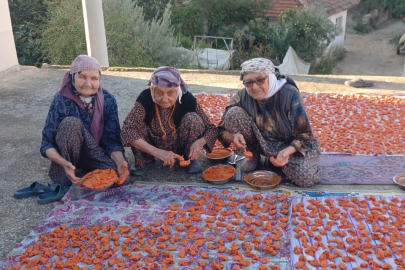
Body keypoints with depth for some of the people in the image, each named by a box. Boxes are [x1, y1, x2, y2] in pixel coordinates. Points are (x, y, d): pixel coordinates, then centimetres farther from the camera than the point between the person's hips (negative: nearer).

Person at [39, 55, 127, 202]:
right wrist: (64, 163, -42)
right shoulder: (61, 100, -21)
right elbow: (47, 143, -22)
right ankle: (63, 182, -21)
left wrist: (119, 161, -35)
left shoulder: (108, 100, -14)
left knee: (120, 174, -27)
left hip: (96, 152, 2)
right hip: (69, 153, -2)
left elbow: (112, 139, -14)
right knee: (72, 123, -33)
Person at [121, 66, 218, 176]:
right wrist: (157, 152, -50)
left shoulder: (187, 99, -24)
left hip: (179, 146, 0)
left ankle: (191, 159, -3)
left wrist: (199, 142, -40)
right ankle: (146, 160, 0)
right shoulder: (145, 98, -27)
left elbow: (212, 129, -17)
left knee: (192, 118, -27)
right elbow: (127, 130, -39)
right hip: (154, 147, 0)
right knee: (137, 123, -27)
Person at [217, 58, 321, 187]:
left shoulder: (290, 94, -23)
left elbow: (304, 135, -19)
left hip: (290, 145, -2)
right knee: (233, 113, -21)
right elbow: (222, 130, -10)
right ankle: (253, 155, 0)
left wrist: (287, 151, -39)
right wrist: (233, 137, -34)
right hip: (260, 142, 2)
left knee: (305, 177, -31)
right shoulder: (243, 96, -15)